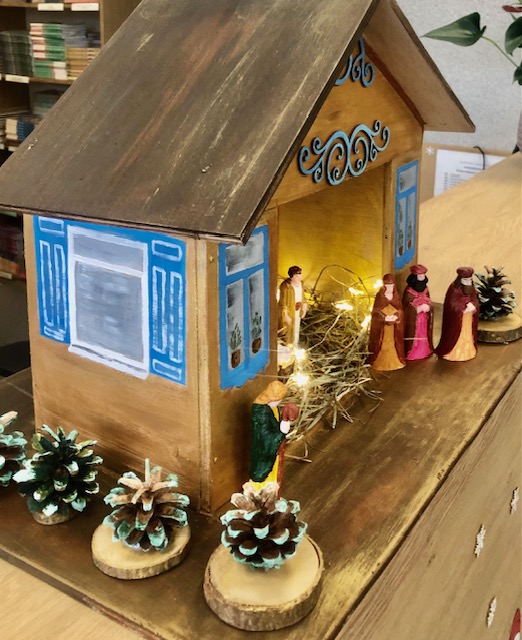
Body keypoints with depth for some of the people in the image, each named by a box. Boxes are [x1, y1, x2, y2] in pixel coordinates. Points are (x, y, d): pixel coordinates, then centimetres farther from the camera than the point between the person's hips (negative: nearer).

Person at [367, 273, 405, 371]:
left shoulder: (396, 295, 4)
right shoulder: (380, 295, -6)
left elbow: (400, 310, 5)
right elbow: (375, 311, -7)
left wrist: (396, 317, -14)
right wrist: (385, 318, -19)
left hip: (394, 325, 3)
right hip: (381, 325, -3)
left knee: (392, 343, 8)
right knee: (381, 344, 1)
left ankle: (394, 361, 19)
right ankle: (380, 362, 10)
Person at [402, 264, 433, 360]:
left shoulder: (425, 288, 3)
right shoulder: (409, 290, -17)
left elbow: (428, 301, 11)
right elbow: (406, 306, -15)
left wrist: (427, 307, -13)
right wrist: (419, 308, -23)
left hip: (424, 317, 6)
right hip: (412, 319, -6)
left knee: (423, 335, 13)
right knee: (413, 336, 0)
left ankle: (422, 351, 27)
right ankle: (411, 353, 13)